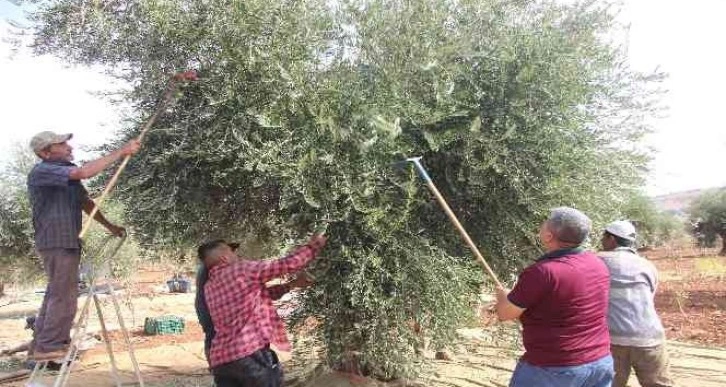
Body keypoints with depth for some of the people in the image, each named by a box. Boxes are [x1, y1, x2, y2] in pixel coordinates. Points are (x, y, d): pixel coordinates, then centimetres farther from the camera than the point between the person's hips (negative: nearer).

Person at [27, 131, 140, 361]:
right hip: (56, 241, -10)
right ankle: (49, 346, 2)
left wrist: (109, 226, 19)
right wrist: (121, 152, -25)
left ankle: (40, 346, 25)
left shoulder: (67, 171, 15)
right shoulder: (42, 172, -13)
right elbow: (84, 172, -28)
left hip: (68, 241, 10)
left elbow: (85, 202, 22)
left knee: (56, 294, 15)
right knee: (64, 295, -7)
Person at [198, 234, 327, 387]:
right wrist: (314, 245, 10)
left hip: (220, 360, 7)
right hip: (251, 354, -7)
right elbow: (287, 264, -4)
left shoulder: (209, 287, 17)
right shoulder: (242, 268, -4)